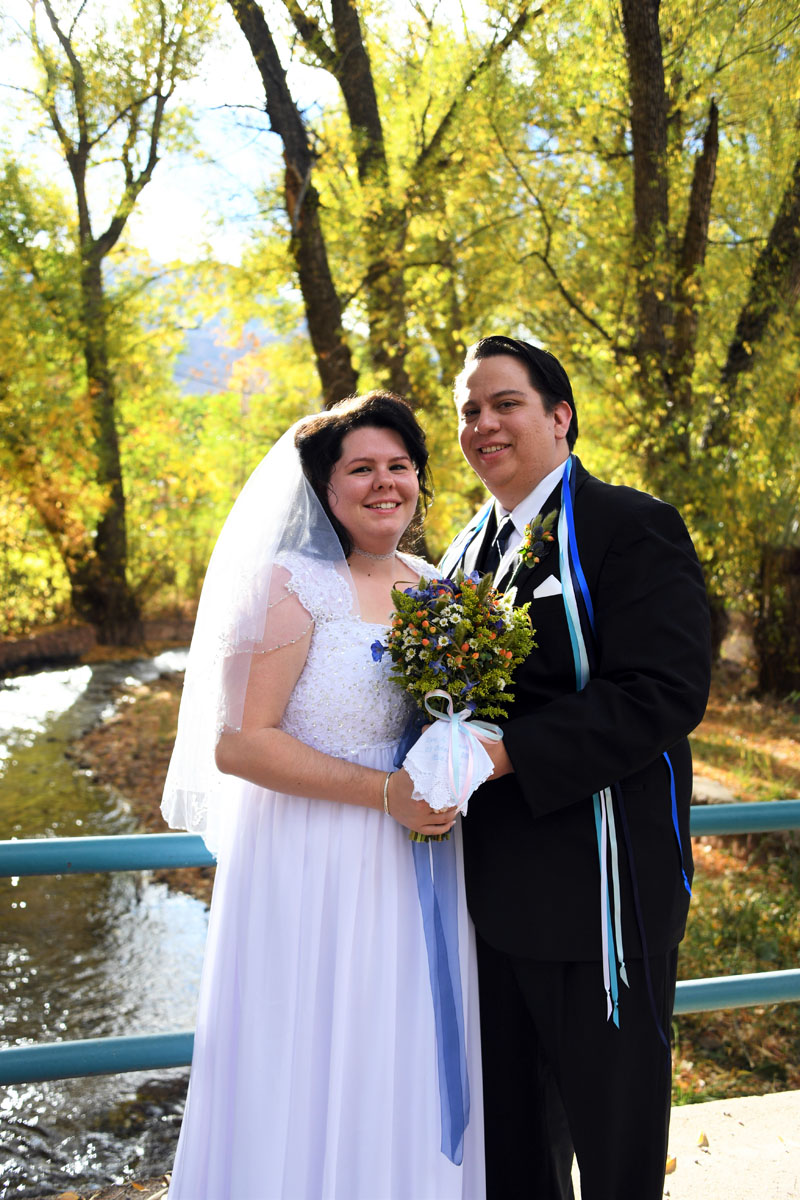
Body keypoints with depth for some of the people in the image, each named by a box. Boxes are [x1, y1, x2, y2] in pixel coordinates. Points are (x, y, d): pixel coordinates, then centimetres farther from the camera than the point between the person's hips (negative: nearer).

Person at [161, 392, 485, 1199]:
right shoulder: (288, 585, -12)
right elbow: (236, 744, -18)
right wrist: (385, 792, -20)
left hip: (414, 876, 6)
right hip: (316, 875, -6)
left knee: (411, 1084, 16)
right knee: (314, 1085, 6)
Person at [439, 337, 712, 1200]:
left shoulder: (629, 529, -11)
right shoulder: (466, 552, 13)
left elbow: (665, 692, -22)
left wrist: (502, 753, -27)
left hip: (598, 889, -7)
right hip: (491, 888, 7)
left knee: (613, 1129, 11)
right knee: (509, 1124, 22)